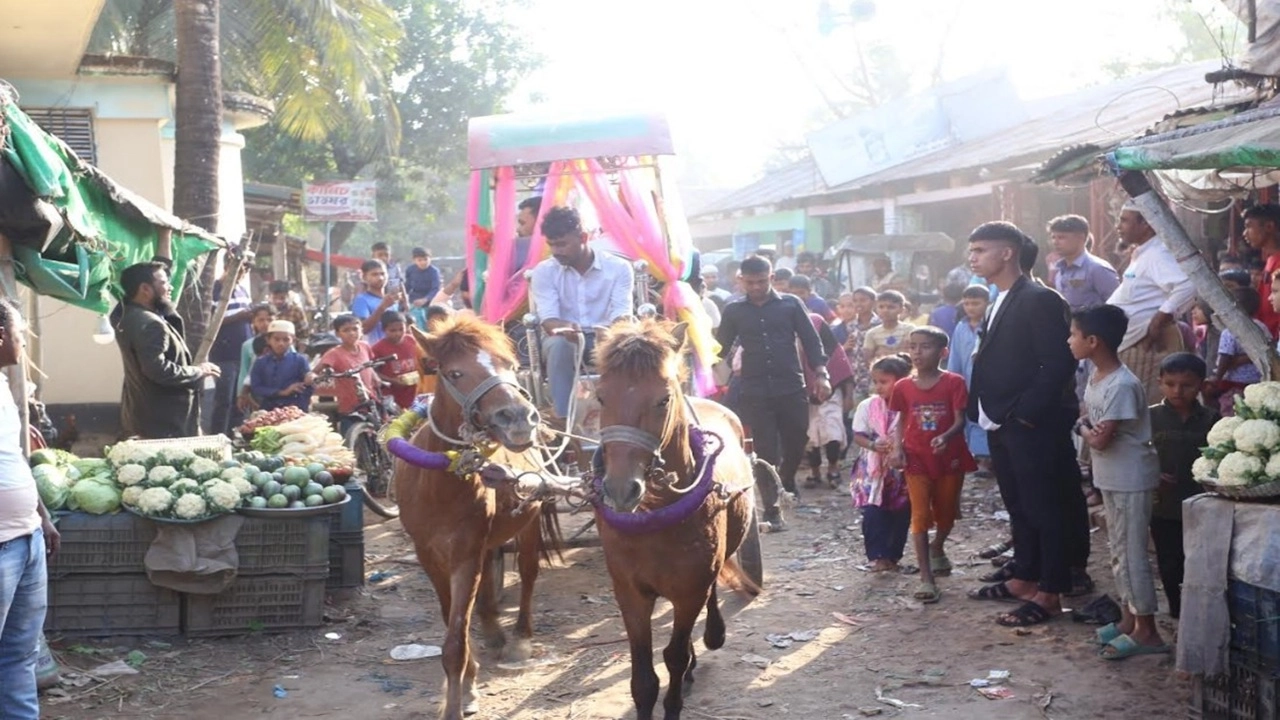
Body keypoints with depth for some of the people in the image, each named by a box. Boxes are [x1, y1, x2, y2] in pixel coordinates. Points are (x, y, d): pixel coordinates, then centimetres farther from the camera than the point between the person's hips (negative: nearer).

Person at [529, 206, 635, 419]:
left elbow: (622, 315, -14)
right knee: (560, 343, -36)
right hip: (563, 340, 0)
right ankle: (565, 419, -37)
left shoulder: (618, 267, -5)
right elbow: (548, 319, -13)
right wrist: (565, 328, -38)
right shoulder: (544, 271, -3)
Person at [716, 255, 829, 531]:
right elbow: (721, 348, 7)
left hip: (792, 387, 0)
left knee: (796, 443, 8)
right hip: (754, 392, 0)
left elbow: (811, 341, 3)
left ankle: (787, 480, 39)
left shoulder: (791, 305, 4)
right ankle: (772, 509, 6)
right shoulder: (733, 311, 6)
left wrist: (821, 374, -8)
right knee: (765, 451, 0)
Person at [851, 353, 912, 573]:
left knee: (900, 516, 7)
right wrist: (873, 445, -20)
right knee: (874, 515, -7)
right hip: (874, 470, 0)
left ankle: (892, 556, 20)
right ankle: (878, 556, -2)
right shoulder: (867, 406, -3)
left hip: (901, 470, 0)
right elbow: (858, 436, -1)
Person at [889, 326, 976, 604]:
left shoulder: (953, 383, -9)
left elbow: (959, 421, -13)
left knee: (946, 513, 17)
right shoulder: (903, 387, 0)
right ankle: (926, 579, -7)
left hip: (949, 458, 0)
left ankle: (937, 548, 49)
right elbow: (901, 422, 7)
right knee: (920, 515, -6)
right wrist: (897, 449, -8)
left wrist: (945, 436, -32)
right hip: (917, 459, 1)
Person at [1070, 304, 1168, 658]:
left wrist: (1084, 430, -5)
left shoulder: (1123, 386, -24)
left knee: (1132, 553, -3)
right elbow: (1087, 418, 14)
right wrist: (1087, 426, -6)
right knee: (1119, 551, 17)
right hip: (1111, 477, 10)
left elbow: (1101, 439, -24)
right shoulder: (1096, 378, 6)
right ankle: (1129, 618, 27)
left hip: (1132, 480, -10)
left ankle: (1146, 630, 5)